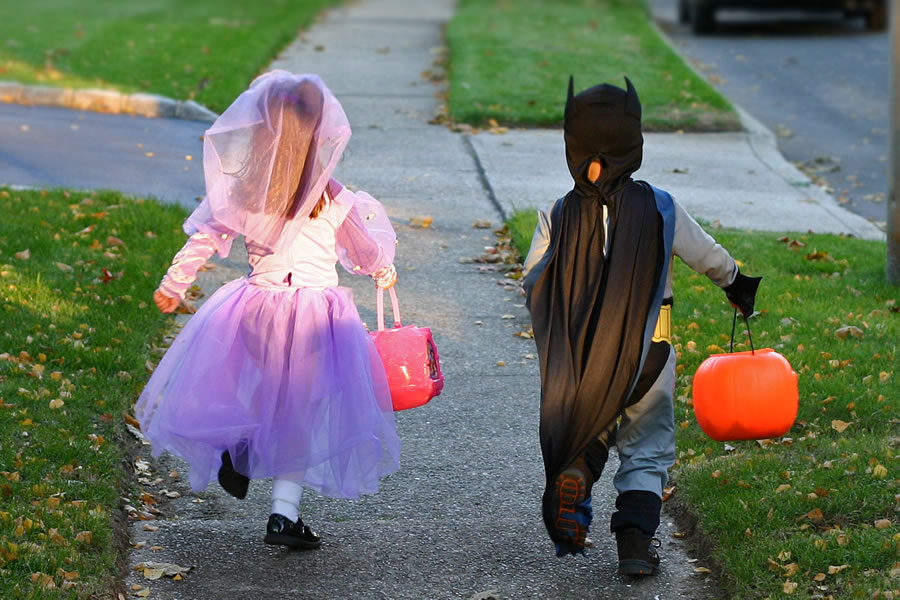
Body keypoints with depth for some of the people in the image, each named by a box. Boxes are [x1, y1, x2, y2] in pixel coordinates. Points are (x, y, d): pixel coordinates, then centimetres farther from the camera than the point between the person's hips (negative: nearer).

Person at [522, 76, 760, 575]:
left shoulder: (557, 216, -7)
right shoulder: (661, 209, -8)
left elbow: (531, 281, -4)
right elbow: (709, 257, 3)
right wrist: (737, 285, 24)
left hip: (579, 354, 1)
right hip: (647, 350, -1)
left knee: (593, 432, 23)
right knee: (647, 448, 9)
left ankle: (576, 472, -6)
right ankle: (634, 538, -4)